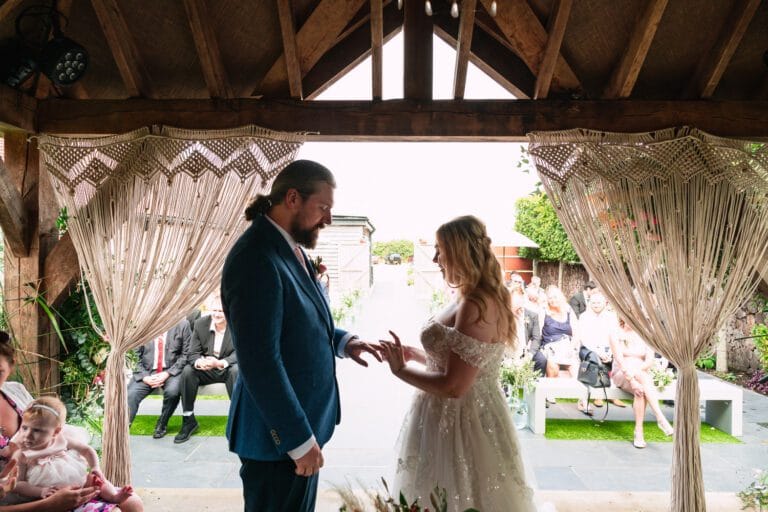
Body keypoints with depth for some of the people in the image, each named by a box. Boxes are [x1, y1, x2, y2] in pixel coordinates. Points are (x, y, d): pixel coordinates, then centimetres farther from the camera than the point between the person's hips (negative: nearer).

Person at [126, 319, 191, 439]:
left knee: (172, 391, -30)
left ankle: (162, 424, -3)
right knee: (131, 394, -25)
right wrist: (144, 377, -13)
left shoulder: (182, 324, -1)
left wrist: (167, 373, -14)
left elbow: (186, 354, -2)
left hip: (172, 370, -1)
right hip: (146, 371, 2)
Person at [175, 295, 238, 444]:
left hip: (227, 368, -3)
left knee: (236, 370, -35)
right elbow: (193, 353, -7)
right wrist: (198, 362, -33)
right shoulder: (200, 324, -4)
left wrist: (220, 363, -39)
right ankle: (188, 420, -12)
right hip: (206, 370, 3)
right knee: (187, 371, -25)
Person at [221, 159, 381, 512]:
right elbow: (260, 363, -27)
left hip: (299, 423, 9)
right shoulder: (256, 259, -24)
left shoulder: (289, 248, 6)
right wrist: (300, 439, -20)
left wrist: (342, 341, -1)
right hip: (280, 435, -9)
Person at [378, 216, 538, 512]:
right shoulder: (473, 299, 6)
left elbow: (453, 387, -25)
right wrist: (411, 354, 4)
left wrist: (401, 369, -14)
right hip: (455, 418, 9)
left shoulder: (476, 306, -24)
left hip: (462, 423, -9)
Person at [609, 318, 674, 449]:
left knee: (641, 391, -34)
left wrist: (636, 369, -23)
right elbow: (620, 361, -13)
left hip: (642, 374, 2)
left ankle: (639, 432, -31)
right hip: (621, 375, -2)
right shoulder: (616, 335, 0)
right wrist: (632, 380, -26)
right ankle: (661, 418, -39)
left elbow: (650, 361, -4)